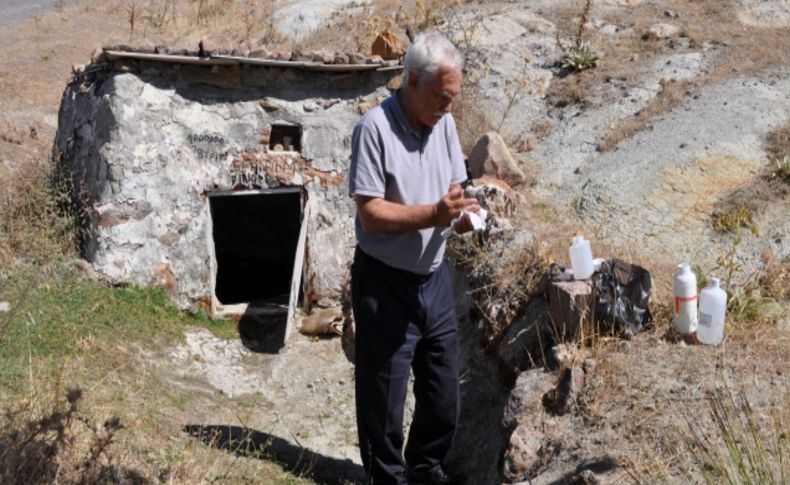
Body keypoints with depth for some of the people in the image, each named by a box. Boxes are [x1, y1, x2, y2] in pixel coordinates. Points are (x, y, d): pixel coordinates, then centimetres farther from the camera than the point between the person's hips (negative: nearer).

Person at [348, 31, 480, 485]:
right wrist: (433, 214, -31)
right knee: (384, 396, 7)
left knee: (444, 392, 17)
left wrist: (462, 213, -11)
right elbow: (371, 214, -20)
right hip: (386, 283, -6)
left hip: (436, 277, 7)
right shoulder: (375, 127, -18)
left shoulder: (445, 123, 3)